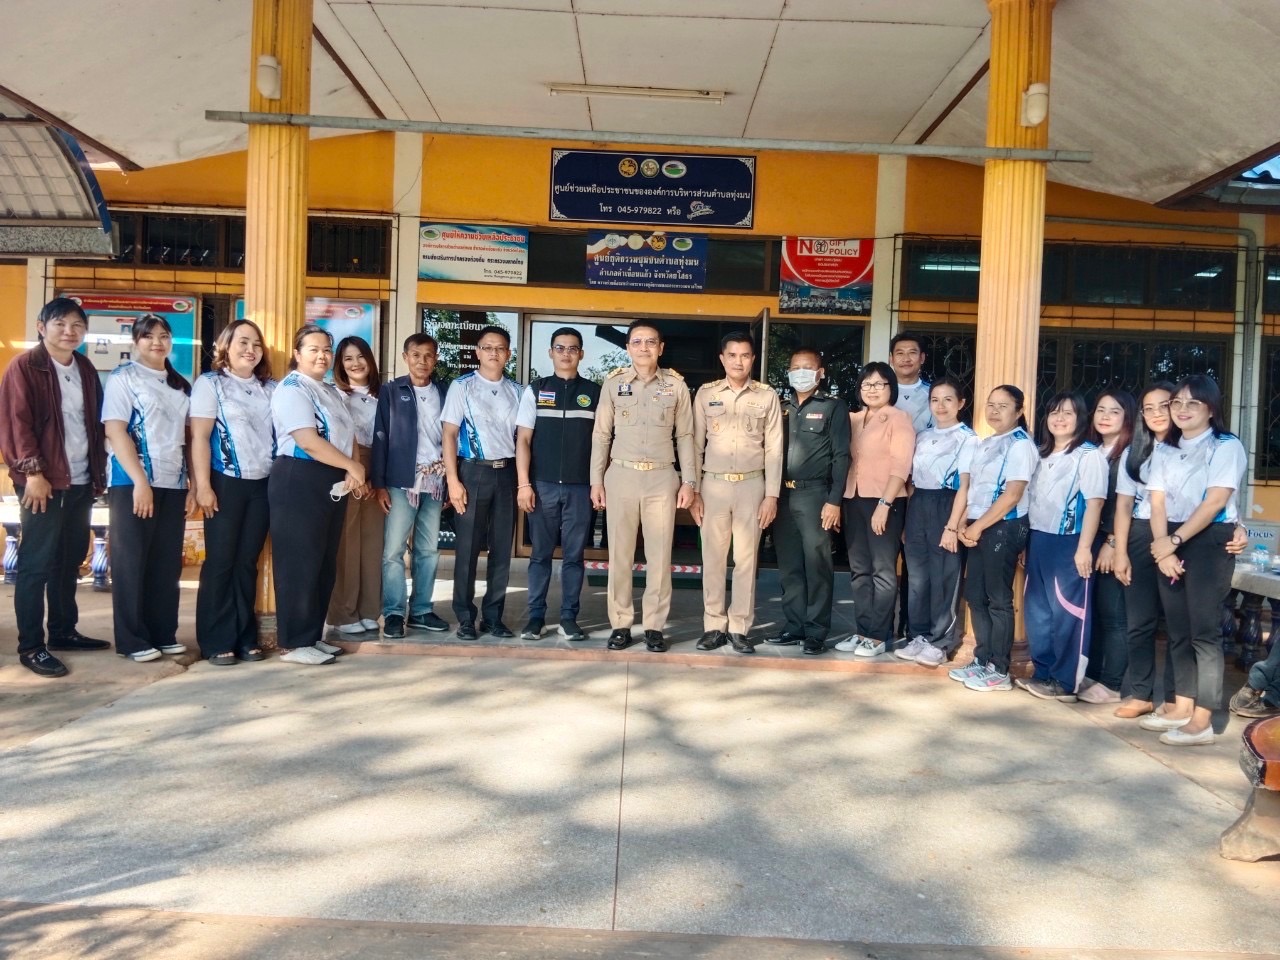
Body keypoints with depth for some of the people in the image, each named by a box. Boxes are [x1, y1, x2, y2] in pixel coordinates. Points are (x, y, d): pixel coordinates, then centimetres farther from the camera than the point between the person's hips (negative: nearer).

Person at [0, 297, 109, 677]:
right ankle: (31, 646, 5)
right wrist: (32, 470, -16)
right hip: (44, 481, -6)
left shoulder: (86, 370, 14)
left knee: (71, 560, 13)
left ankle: (63, 631, 25)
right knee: (37, 564, -1)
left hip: (80, 481, 6)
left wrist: (98, 471, 11)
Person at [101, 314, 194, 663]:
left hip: (173, 483, 5)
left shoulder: (181, 385, 15)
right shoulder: (122, 378, -2)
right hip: (133, 482, -5)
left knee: (168, 562, 7)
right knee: (131, 561, 1)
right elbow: (115, 432, -11)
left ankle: (164, 634, 16)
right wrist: (140, 481, -18)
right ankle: (132, 640, 8)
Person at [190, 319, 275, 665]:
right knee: (220, 562, 1)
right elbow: (199, 437, -6)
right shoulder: (210, 383, 1)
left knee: (248, 562, 8)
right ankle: (216, 642, 7)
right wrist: (203, 486, -13)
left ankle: (245, 637, 15)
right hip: (226, 483, -4)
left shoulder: (270, 388, 14)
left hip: (263, 484, 4)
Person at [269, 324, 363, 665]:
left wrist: (352, 473, -5)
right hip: (299, 483, -9)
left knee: (325, 565, 12)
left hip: (333, 484, 9)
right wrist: (353, 466, -12)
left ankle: (313, 636, 21)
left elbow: (347, 436, 14)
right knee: (299, 565, -4)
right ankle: (295, 643, 4)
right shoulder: (291, 389, -10)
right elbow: (309, 442, -21)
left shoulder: (332, 392, 18)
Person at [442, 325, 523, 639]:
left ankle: (493, 616, 19)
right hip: (474, 472, -3)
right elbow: (449, 434, -3)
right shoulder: (461, 386, 0)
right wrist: (453, 480, -10)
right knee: (468, 547, 2)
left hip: (507, 473, 3)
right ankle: (465, 618, 14)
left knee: (502, 548, 7)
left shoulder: (516, 390, 9)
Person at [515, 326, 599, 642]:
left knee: (574, 555, 5)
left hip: (580, 487, 0)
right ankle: (536, 616, 14)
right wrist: (524, 484, -5)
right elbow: (523, 440, 3)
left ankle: (569, 617, 13)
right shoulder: (535, 390, 6)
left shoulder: (594, 393, 6)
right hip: (543, 485, 0)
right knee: (541, 553, 6)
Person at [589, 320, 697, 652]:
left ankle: (654, 626, 11)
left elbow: (685, 436, 6)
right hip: (621, 476, 0)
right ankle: (620, 625, 13)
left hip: (662, 478, 0)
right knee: (619, 554, 4)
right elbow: (601, 435, 6)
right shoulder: (613, 383, 4)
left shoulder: (676, 385, 4)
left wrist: (689, 482, 1)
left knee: (659, 556, 2)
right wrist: (596, 480, 2)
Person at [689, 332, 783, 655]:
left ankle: (739, 627, 11)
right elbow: (695, 444, 4)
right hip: (714, 485, 0)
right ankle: (714, 625, 12)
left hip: (751, 486, 0)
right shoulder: (705, 394, 3)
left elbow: (774, 449, 3)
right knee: (713, 558, 4)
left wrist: (772, 495, -3)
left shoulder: (767, 397, 3)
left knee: (746, 558, 3)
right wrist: (693, 491, -1)